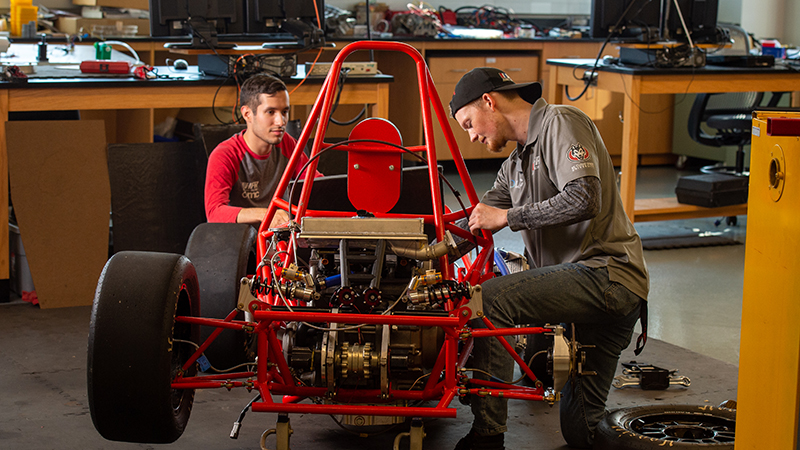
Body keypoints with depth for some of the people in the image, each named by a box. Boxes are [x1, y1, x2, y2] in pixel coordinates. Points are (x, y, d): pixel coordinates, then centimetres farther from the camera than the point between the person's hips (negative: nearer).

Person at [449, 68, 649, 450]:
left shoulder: (561, 123, -7)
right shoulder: (515, 165, 21)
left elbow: (584, 198, -22)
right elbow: (472, 225, 19)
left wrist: (509, 217, -15)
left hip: (606, 272, -9)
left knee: (491, 299, -24)